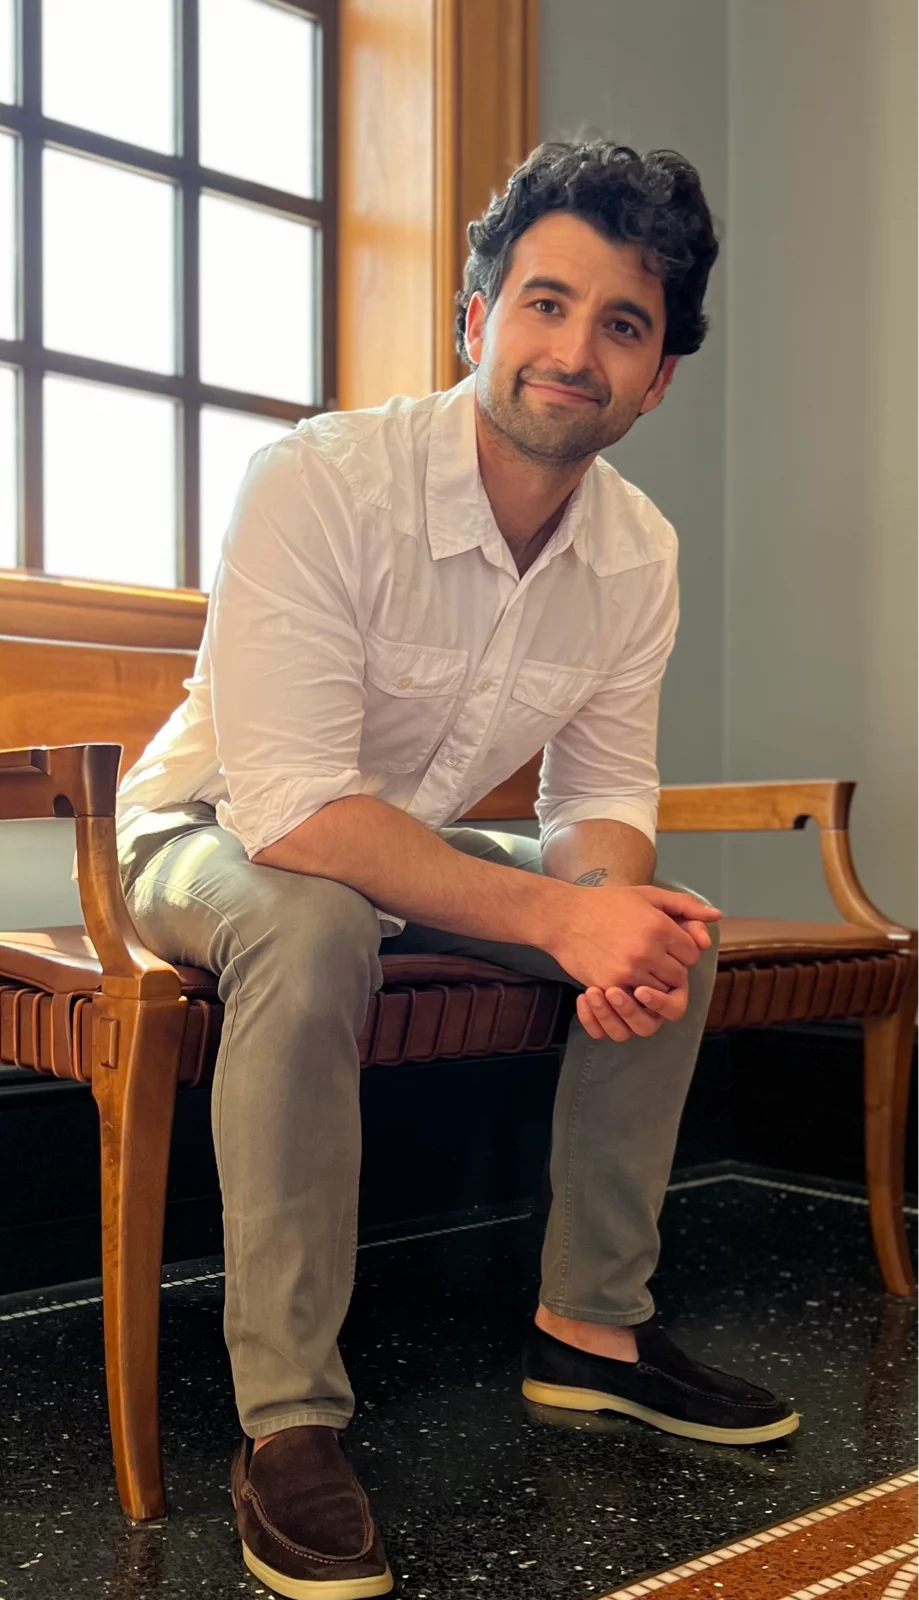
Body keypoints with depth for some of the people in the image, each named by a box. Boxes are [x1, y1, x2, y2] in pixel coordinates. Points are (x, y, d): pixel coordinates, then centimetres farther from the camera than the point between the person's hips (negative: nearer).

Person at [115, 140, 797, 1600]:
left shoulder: (641, 554, -9)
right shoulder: (318, 486, -29)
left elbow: (604, 795, -3)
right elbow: (294, 812, -34)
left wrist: (626, 921, -26)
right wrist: (555, 917, -38)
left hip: (416, 850, 6)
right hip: (215, 838, -6)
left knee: (671, 929, -6)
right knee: (312, 929, -38)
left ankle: (592, 1326, 6)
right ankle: (287, 1421, -25)